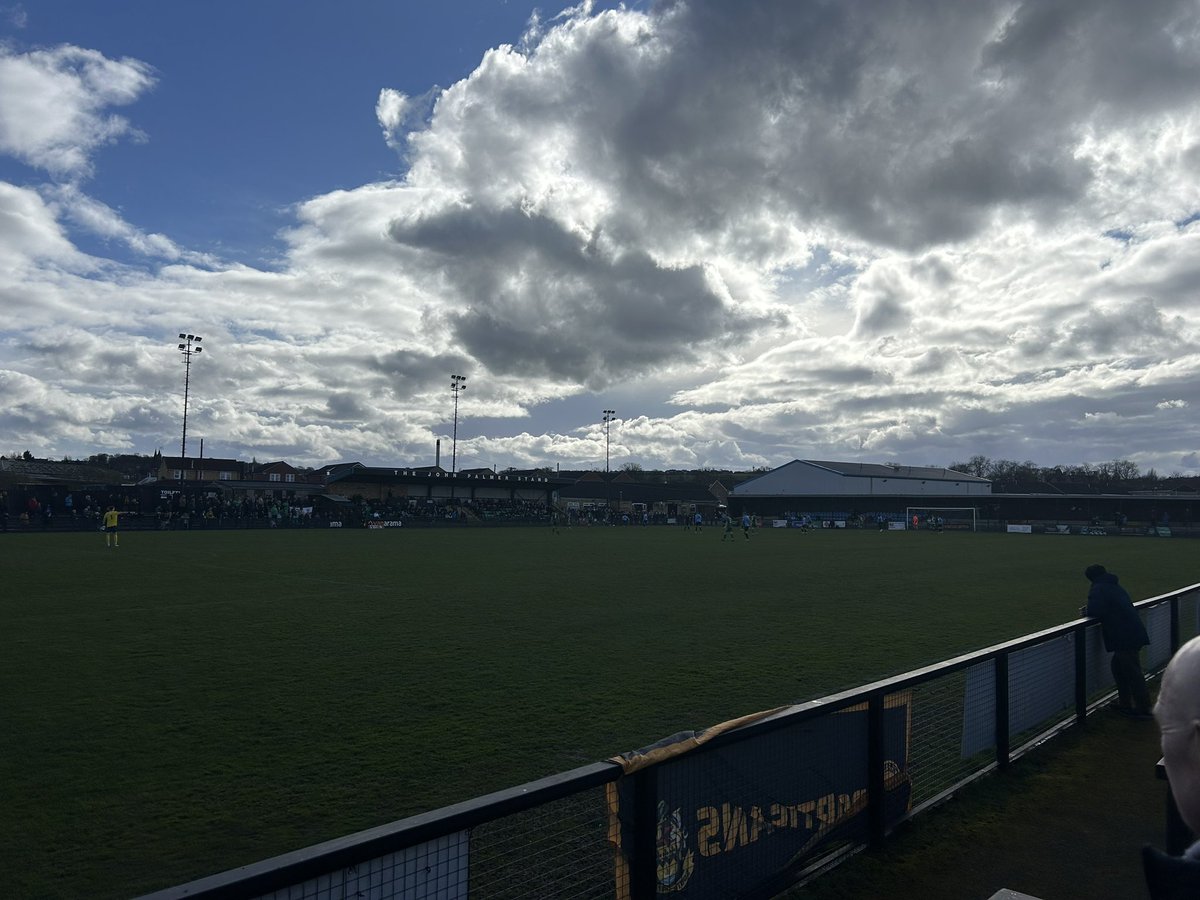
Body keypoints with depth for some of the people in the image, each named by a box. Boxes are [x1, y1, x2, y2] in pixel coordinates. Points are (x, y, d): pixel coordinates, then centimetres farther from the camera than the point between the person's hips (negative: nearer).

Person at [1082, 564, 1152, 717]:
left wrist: (1087, 611, 0)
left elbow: (1095, 611, -22)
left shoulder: (1098, 589, -10)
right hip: (1135, 633, 9)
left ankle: (1143, 709, 5)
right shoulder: (1115, 587, 18)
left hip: (1125, 638, -9)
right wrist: (1090, 609, 16)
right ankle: (1125, 703, 26)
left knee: (1133, 673, -1)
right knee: (1118, 667, 20)